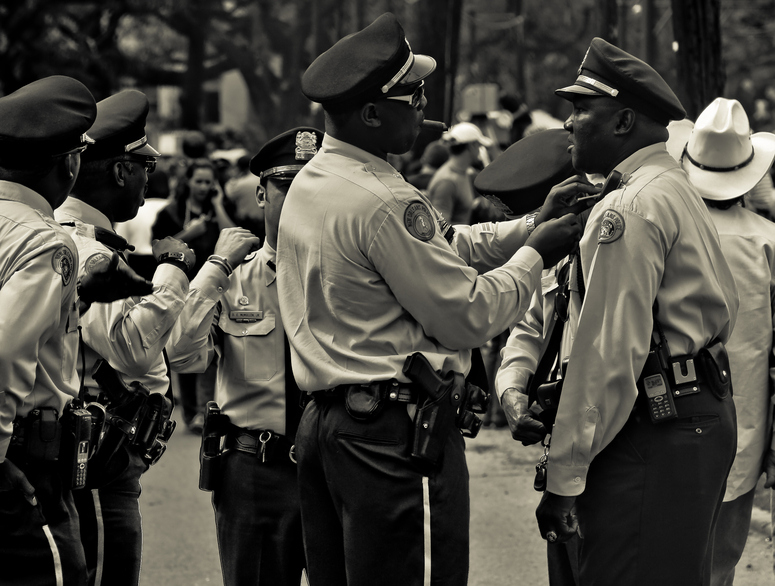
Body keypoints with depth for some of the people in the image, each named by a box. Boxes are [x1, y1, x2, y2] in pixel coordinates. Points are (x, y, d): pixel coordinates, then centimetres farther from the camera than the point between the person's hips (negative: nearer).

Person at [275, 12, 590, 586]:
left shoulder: (310, 183, 12)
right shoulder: (385, 203, -19)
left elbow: (442, 247, 16)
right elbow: (468, 317, -15)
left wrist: (532, 225, 10)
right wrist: (535, 255, -2)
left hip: (325, 424, 10)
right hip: (397, 430, -10)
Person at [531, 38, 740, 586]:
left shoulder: (628, 209, -15)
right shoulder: (682, 191, 18)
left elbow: (609, 354, -19)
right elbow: (725, 309, 22)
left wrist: (564, 477, -17)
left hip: (655, 437, -11)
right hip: (708, 417, 11)